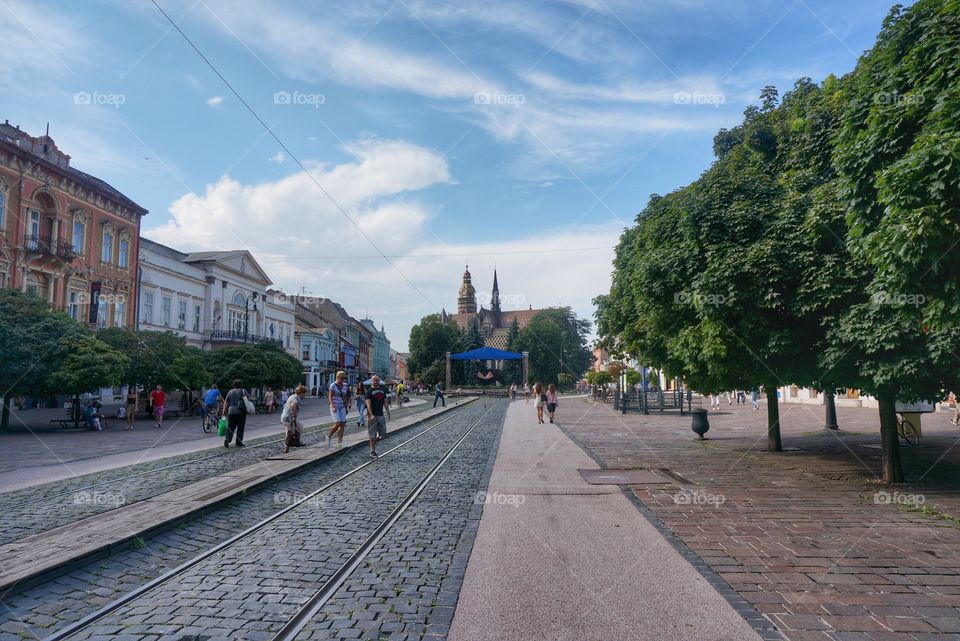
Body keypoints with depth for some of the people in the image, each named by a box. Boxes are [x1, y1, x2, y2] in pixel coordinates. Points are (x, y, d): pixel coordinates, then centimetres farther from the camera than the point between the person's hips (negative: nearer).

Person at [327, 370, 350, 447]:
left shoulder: (345, 385, 8)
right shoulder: (333, 385, -7)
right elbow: (330, 397, -10)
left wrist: (346, 407, 15)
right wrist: (333, 406, -21)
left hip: (342, 407, 5)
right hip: (334, 407, -5)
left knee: (342, 424, -2)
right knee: (337, 424, -14)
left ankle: (339, 442, 3)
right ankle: (329, 436, 9)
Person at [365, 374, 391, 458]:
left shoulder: (383, 390, 12)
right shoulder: (369, 391, -6)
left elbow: (385, 402, 15)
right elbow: (368, 404, -13)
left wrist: (388, 412, 6)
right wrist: (371, 415, -23)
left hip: (381, 415, 6)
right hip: (372, 416, -6)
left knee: (383, 434, 6)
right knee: (372, 435, -2)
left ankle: (373, 442, 28)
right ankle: (373, 451, 7)